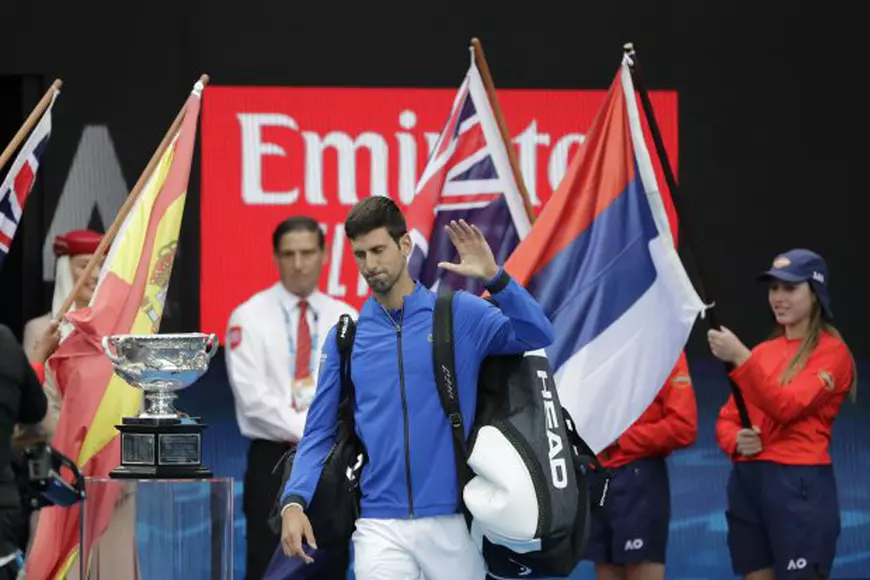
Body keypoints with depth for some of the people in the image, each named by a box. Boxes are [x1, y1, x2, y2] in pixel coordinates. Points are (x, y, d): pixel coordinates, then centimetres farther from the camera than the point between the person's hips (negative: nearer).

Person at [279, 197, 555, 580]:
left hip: (451, 522, -1)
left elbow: (537, 336, -9)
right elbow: (319, 432, 10)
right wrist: (294, 502, -4)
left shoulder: (461, 314, 3)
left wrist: (493, 278, -22)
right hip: (380, 529, 1)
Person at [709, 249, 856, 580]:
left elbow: (787, 406, -19)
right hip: (747, 481, 7)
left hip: (799, 485, -7)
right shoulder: (763, 352, 16)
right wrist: (736, 441, -6)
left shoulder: (831, 351, -5)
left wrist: (740, 359, -27)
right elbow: (727, 418, 17)